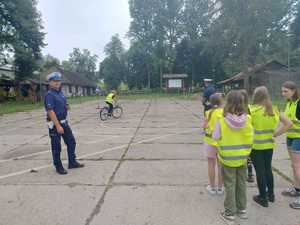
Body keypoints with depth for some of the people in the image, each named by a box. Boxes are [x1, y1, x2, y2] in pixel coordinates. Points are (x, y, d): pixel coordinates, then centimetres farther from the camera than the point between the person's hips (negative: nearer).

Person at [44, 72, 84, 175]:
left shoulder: (60, 93, 10)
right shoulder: (50, 95, -16)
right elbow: (50, 111, -23)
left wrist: (66, 106, 3)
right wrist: (58, 126, -25)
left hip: (64, 122, 8)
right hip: (55, 124, -8)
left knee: (71, 142, 13)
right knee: (56, 147, 5)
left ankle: (72, 163, 26)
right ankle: (58, 167, 19)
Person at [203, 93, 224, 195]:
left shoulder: (209, 112, -9)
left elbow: (205, 127, -6)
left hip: (210, 141, -1)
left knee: (211, 165, 12)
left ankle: (212, 187, 21)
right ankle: (220, 188, 24)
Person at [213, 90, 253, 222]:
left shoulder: (222, 121, -19)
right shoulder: (247, 119, -10)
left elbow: (215, 137, -10)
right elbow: (250, 139, -4)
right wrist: (246, 151, 10)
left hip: (227, 158, -3)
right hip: (242, 157, 3)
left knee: (230, 186, 11)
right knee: (241, 184, 20)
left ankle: (230, 213, 23)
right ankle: (242, 210, 36)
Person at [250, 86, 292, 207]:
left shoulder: (253, 110, -14)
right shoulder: (274, 109, 1)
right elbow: (288, 123, 2)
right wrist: (276, 134, 4)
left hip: (256, 145, -5)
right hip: (269, 145, 5)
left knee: (260, 171, 6)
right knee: (268, 169, 21)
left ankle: (263, 198, 19)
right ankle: (271, 194, 36)